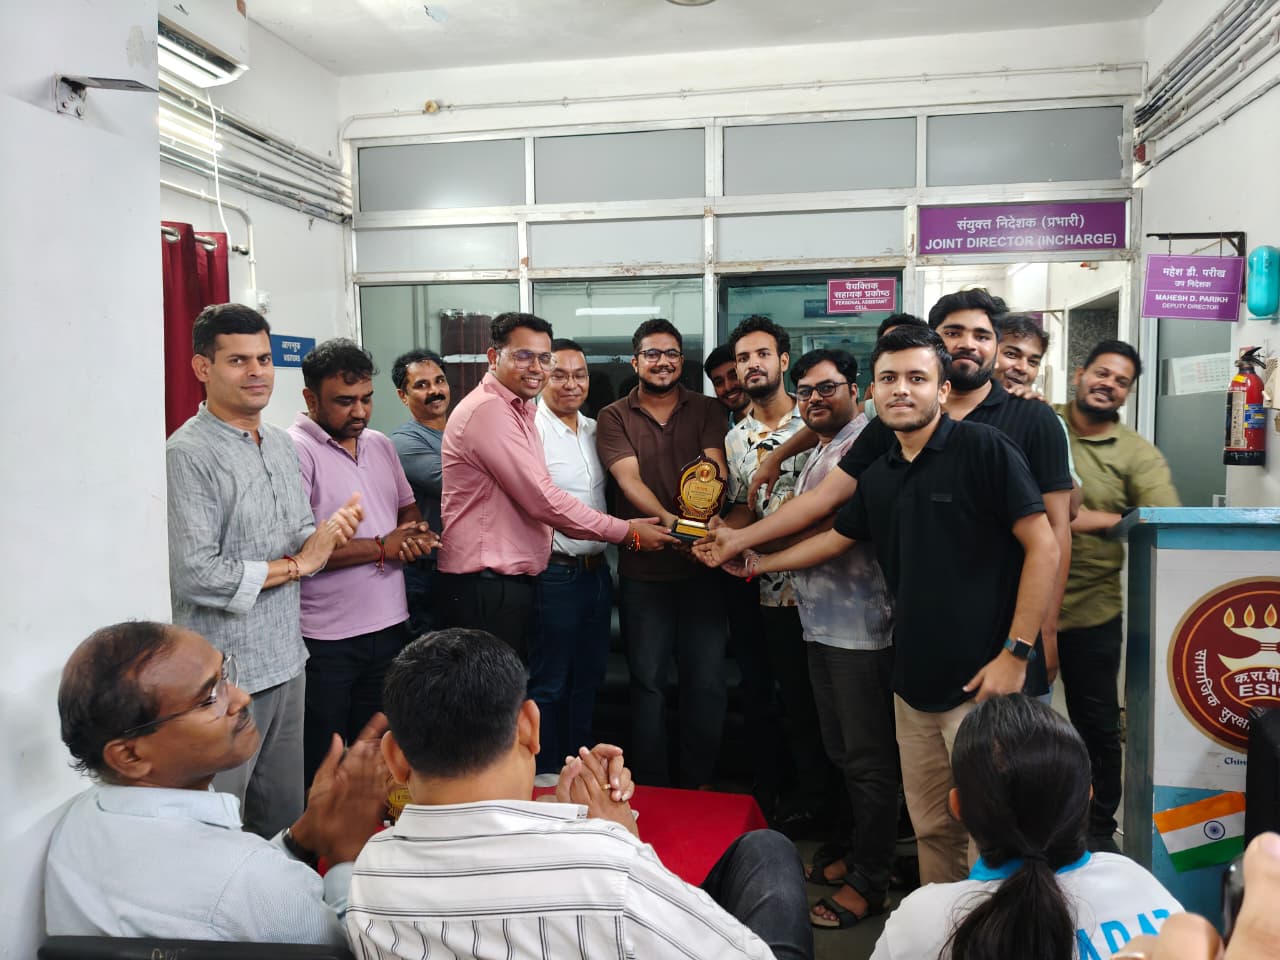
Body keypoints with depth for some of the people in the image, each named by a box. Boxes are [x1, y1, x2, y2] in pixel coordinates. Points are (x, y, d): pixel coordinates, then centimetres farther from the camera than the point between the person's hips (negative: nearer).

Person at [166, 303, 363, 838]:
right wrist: (294, 565, -10)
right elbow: (197, 575, -22)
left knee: (285, 821, 18)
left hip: (286, 661, 7)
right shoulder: (187, 454, -15)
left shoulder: (282, 446, 10)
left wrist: (325, 536, -8)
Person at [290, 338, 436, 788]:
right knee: (323, 770, 8)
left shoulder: (380, 445, 10)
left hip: (390, 626, 7)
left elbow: (408, 508, 21)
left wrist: (416, 532, -3)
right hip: (326, 642, -7)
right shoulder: (294, 450, -14)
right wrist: (381, 548, -15)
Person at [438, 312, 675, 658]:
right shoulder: (488, 410, -17)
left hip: (511, 580, 10)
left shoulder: (518, 411, 18)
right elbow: (542, 500, -20)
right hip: (485, 586, -10)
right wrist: (628, 532, -12)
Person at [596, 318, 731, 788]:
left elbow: (715, 469, -7)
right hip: (643, 570, -1)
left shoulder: (706, 411, 8)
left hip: (701, 565, 1)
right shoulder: (614, 418, 3)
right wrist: (667, 519, -29)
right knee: (648, 680, 7)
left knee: (707, 680, 6)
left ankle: (698, 784, 24)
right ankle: (653, 788, 22)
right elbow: (629, 478, -11)